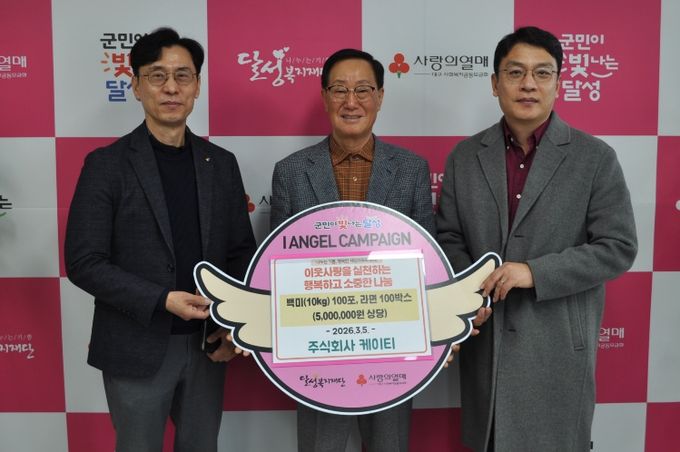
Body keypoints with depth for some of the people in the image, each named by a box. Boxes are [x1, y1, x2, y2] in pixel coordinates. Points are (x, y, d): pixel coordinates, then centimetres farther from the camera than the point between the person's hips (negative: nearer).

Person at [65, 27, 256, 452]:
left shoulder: (221, 163, 4)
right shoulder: (107, 164, -7)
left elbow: (242, 252, 7)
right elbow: (84, 262, -10)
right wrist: (163, 301, -20)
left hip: (207, 345, 3)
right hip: (137, 348, -3)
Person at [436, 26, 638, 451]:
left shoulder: (596, 157, -5)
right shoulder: (464, 157, 4)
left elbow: (619, 247, -9)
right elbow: (448, 238, 7)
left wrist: (535, 272, -19)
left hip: (559, 343, -2)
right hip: (484, 339, 3)